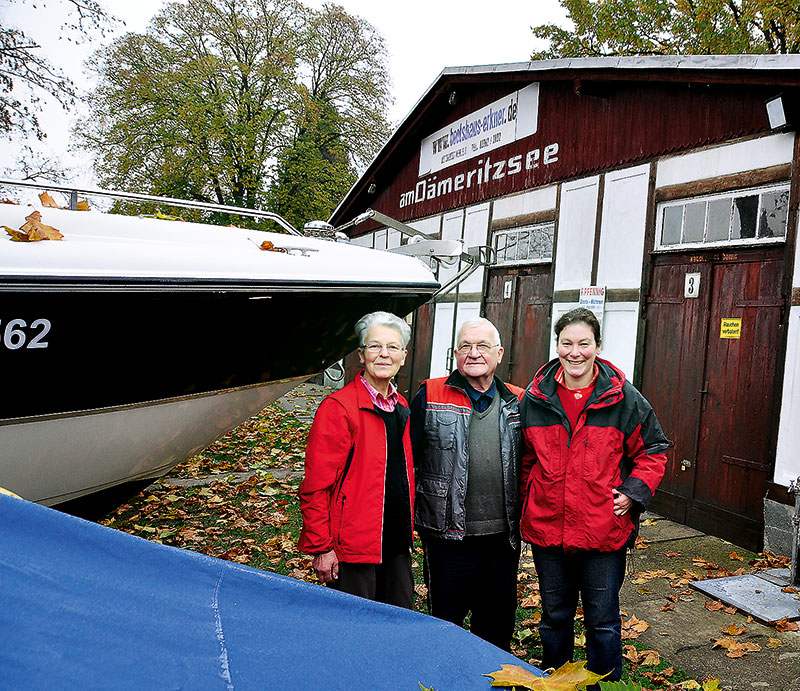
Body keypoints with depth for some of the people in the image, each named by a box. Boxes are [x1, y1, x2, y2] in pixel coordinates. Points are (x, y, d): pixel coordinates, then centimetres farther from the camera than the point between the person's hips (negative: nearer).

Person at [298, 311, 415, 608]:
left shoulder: (402, 407, 10)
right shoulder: (338, 407, -14)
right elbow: (316, 485, -15)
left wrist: (407, 532, 17)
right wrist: (321, 547, -16)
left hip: (397, 543, 7)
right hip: (354, 548, -7)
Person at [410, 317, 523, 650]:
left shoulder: (517, 402, 5)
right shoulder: (430, 396, -4)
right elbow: (408, 458, -1)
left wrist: (523, 518, 9)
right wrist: (411, 518, -3)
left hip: (504, 538, 3)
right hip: (449, 537, -3)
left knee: (499, 623, 18)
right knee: (445, 622, 12)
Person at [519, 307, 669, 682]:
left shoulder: (624, 398, -5)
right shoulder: (534, 398, 1)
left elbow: (653, 451, 3)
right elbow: (525, 458, 12)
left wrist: (633, 493, -8)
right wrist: (529, 501, 7)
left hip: (605, 529, -2)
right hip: (547, 527, 3)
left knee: (603, 621, 9)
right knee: (554, 616, 19)